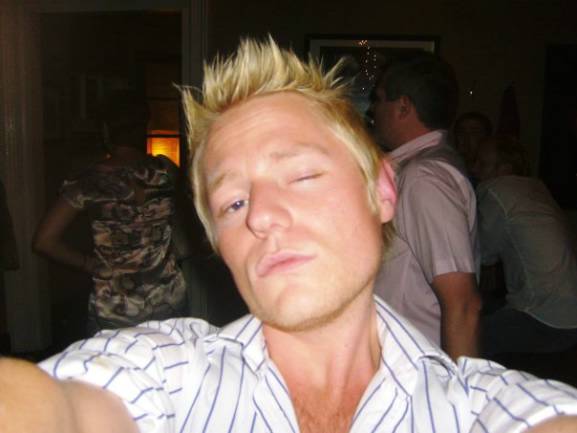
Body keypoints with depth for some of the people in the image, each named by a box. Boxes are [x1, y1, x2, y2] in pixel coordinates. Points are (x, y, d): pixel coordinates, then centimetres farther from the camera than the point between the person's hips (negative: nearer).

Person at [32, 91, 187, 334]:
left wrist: (89, 264, 0)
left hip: (113, 315, -1)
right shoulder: (166, 172, -6)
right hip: (169, 305, 2)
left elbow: (43, 241, -10)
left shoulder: (89, 182, -10)